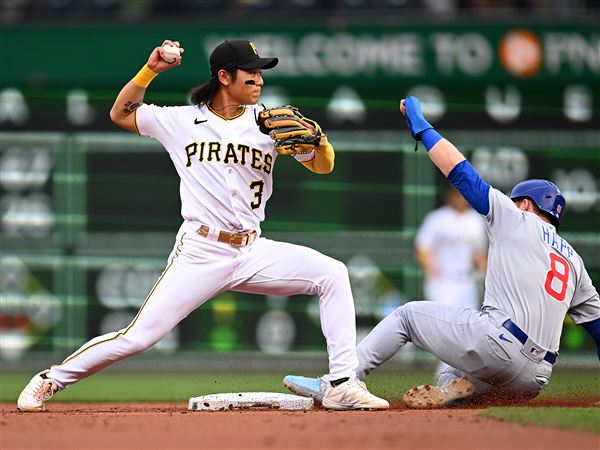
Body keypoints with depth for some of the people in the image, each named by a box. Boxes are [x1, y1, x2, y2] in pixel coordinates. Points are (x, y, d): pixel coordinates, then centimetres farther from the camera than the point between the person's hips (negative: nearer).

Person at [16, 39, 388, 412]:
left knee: (332, 274, -15)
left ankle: (343, 386, -14)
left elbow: (324, 166, 3)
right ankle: (50, 381, 10)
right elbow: (120, 114, 14)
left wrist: (316, 137, -19)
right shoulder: (182, 121, 3)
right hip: (200, 253, -3)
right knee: (137, 337, -10)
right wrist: (151, 70, 1)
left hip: (253, 253, 3)